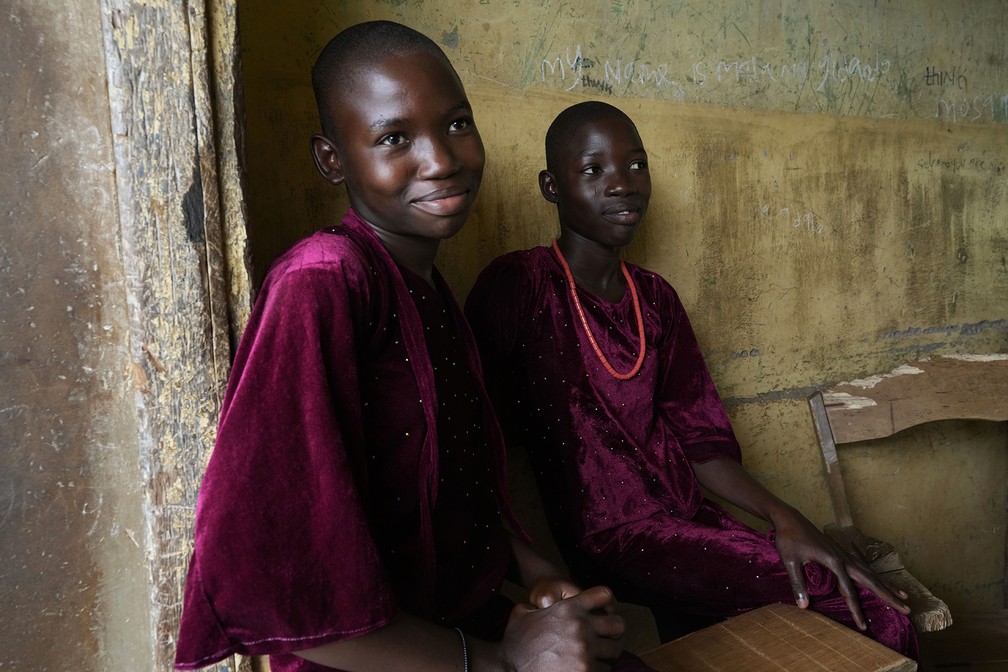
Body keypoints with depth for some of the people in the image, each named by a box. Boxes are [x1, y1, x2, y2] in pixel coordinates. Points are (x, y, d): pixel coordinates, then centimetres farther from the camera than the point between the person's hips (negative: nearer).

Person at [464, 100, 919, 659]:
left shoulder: (655, 298, 12)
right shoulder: (517, 285, -9)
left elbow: (698, 438, 8)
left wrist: (781, 516, -7)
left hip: (685, 517, 6)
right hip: (612, 537, -6)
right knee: (868, 608, -13)